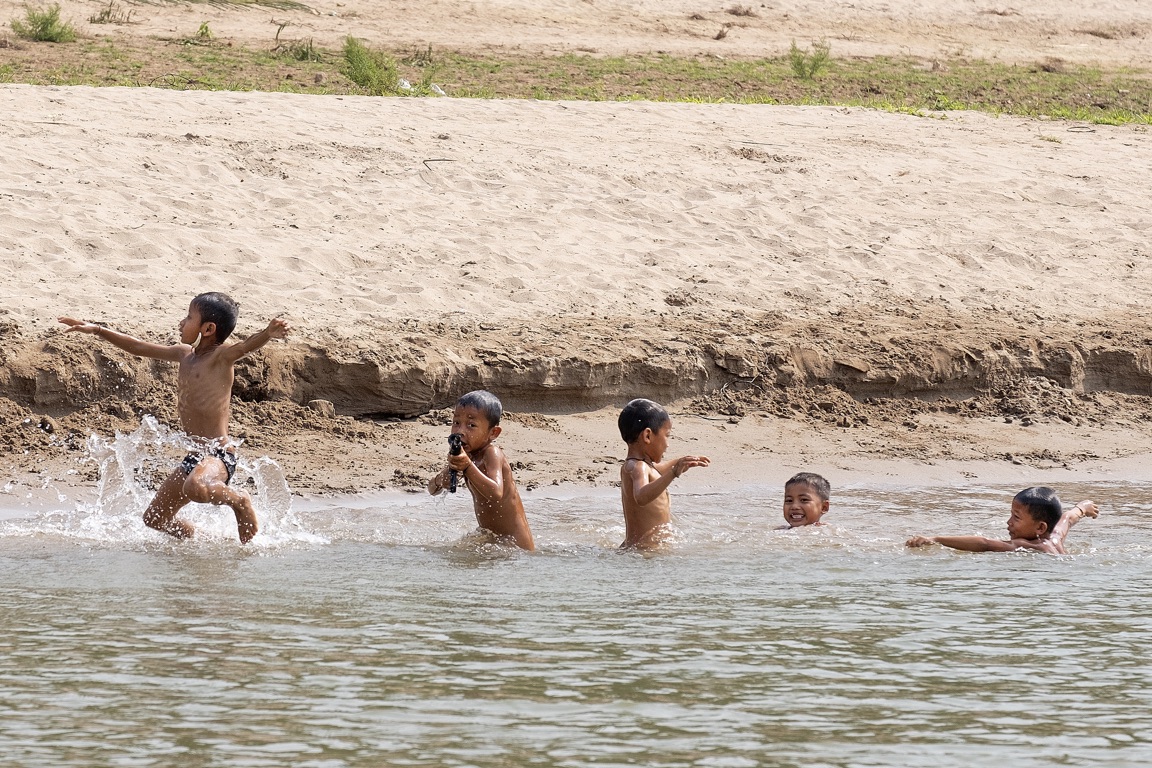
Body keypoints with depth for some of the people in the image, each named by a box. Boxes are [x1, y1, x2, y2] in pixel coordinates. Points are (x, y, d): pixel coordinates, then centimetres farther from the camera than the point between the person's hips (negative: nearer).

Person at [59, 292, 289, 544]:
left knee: (195, 488, -40)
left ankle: (238, 500, -10)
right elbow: (140, 348, 24)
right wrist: (97, 330, 27)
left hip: (219, 455, -9)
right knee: (154, 518, 12)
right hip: (194, 456, 9)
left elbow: (245, 346, -30)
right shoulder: (185, 354, 14)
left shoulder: (221, 356, -9)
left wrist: (268, 334, -51)